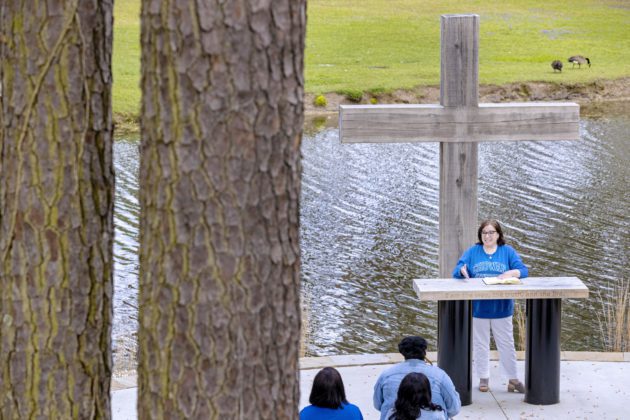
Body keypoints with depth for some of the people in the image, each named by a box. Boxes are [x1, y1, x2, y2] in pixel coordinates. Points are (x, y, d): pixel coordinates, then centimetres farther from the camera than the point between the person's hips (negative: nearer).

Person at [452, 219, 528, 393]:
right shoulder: (472, 252, 6)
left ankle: (513, 379, 12)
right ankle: (483, 378, 17)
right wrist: (462, 271, -28)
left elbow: (523, 271, -5)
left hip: (501, 308, -1)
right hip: (478, 308, 1)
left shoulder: (508, 252, 5)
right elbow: (457, 271, -4)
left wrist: (511, 273, -27)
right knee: (480, 344, 7)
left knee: (506, 344, 4)